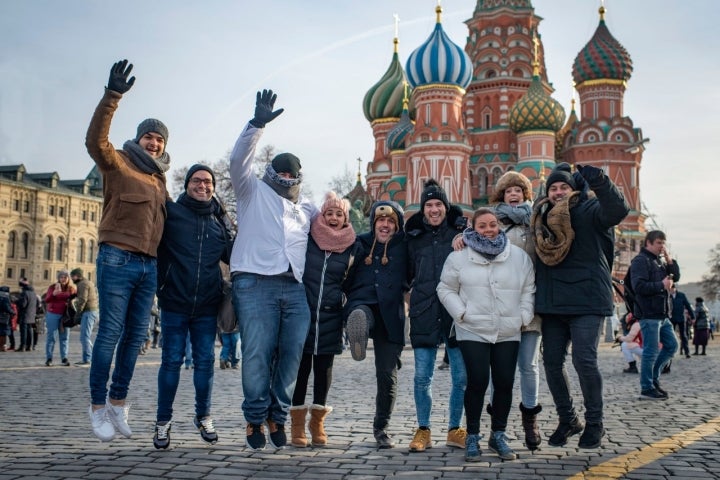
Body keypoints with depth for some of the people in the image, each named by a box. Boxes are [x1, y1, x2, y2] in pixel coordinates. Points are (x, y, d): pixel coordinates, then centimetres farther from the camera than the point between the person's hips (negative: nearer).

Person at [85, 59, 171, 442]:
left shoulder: (159, 179, 19)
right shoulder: (118, 164, 1)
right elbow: (96, 140, -20)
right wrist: (113, 97, -30)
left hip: (149, 265, 6)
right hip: (118, 259, -6)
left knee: (135, 335, 8)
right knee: (111, 332, -5)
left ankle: (118, 401, 19)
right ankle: (98, 406, 3)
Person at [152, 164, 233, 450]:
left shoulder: (218, 219, 11)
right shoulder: (171, 212, 0)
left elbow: (231, 255, 16)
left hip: (207, 305, 3)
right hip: (174, 301, -3)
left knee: (205, 361, 9)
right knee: (172, 361, 2)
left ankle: (203, 416, 25)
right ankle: (163, 421, 15)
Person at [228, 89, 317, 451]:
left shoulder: (307, 208, 26)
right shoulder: (253, 191, 13)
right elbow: (238, 160, -3)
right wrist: (257, 124, -12)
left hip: (295, 288, 4)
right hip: (255, 284, -4)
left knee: (291, 354, 0)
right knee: (257, 355, -7)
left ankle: (278, 416, 13)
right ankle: (256, 419, 4)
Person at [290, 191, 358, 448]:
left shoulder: (350, 247, 4)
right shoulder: (306, 238, 0)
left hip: (330, 316, 2)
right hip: (303, 312, -1)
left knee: (324, 368, 6)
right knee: (301, 367, 1)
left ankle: (317, 421, 20)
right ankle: (297, 424, 10)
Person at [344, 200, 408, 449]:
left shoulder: (405, 245, 12)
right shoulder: (360, 243, 13)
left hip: (391, 314, 0)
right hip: (362, 304, 0)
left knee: (388, 374, 2)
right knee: (359, 316, -40)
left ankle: (381, 427, 17)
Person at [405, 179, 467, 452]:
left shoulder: (461, 232, 6)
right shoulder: (414, 236, 13)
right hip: (424, 313, 1)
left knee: (461, 376, 3)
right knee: (422, 376, 2)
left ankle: (455, 430, 18)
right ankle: (423, 431, 15)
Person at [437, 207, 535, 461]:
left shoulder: (520, 256, 6)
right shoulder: (459, 257, 1)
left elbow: (529, 289, 11)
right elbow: (446, 289, 6)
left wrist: (524, 316, 1)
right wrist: (461, 312, -5)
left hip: (508, 333, 3)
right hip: (473, 331, -2)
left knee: (504, 383, 3)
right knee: (477, 382, -7)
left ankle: (498, 435, 20)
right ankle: (472, 437, 8)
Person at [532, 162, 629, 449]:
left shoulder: (588, 210, -2)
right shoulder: (541, 217, 13)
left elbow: (618, 210, -20)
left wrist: (599, 181, -35)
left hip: (586, 300, -5)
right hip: (552, 303, 6)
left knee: (584, 360, -10)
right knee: (552, 362, 7)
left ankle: (594, 423, 8)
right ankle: (567, 420, 24)